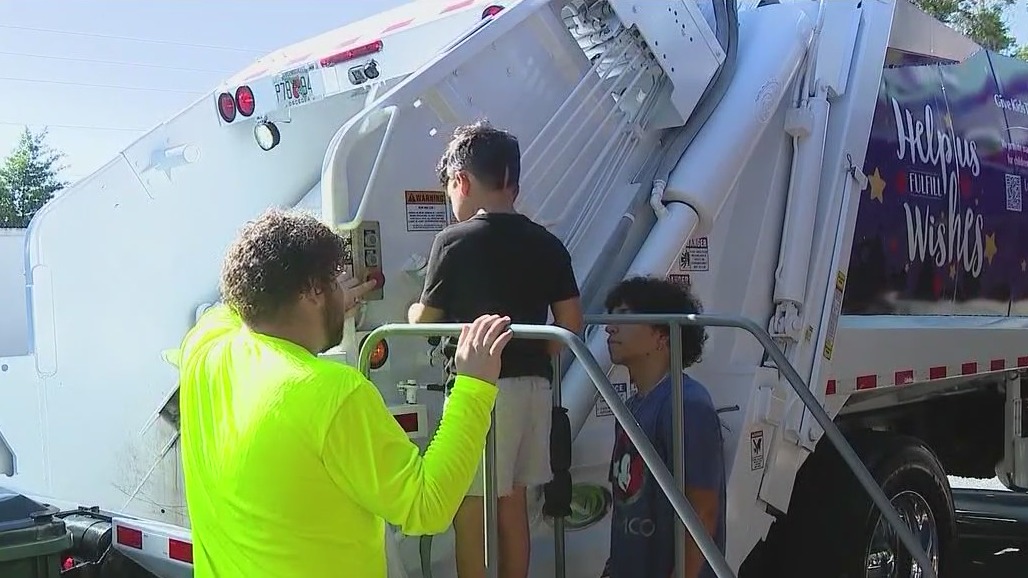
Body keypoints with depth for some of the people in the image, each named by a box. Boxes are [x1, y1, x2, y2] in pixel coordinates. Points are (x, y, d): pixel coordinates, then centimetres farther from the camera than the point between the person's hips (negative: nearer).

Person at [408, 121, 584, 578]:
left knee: (471, 513, 2)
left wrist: (413, 311, 20)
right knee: (513, 506, 17)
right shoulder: (547, 244, 7)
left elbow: (425, 323, -1)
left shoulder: (455, 240, -8)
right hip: (533, 385, 6)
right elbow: (571, 325, 6)